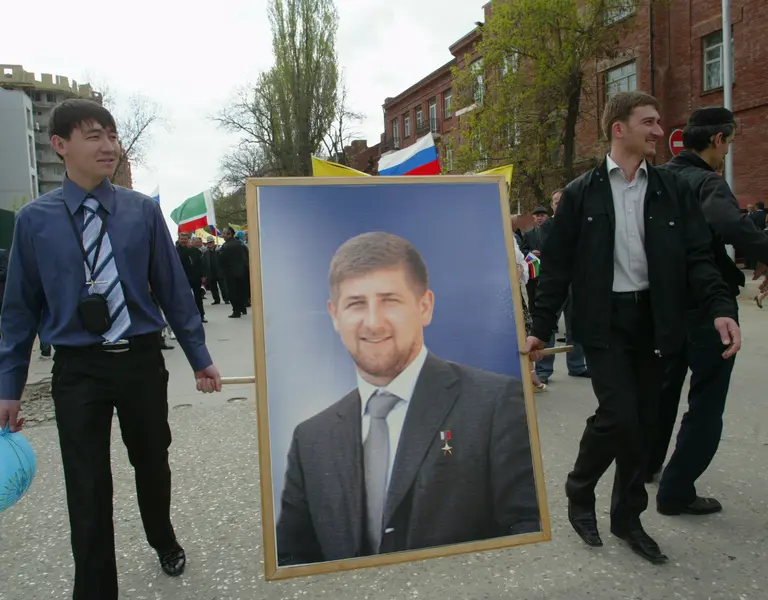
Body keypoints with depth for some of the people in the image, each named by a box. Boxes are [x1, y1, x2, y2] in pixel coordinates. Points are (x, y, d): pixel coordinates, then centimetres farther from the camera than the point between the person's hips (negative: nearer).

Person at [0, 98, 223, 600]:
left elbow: (173, 289, 0)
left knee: (153, 464, 20)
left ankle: (164, 541, 50)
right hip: (78, 370, -1)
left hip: (142, 359, 1)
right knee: (88, 489, 5)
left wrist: (201, 359, 1)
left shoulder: (143, 210, -3)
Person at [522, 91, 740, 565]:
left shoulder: (673, 189, 7)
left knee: (643, 421, 9)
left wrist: (721, 307, -16)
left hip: (653, 320, 4)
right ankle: (580, 492, 16)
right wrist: (541, 328, -3)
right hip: (604, 320, -3)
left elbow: (698, 256, 2)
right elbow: (558, 266, 1)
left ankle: (627, 516, 28)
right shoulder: (581, 193, 1)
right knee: (619, 415, -13)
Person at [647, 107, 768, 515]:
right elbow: (733, 226, -37)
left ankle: (646, 463, 40)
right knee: (706, 402, 5)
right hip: (705, 302, -8)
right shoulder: (706, 182, -18)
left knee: (665, 385, 25)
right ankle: (676, 492, 11)